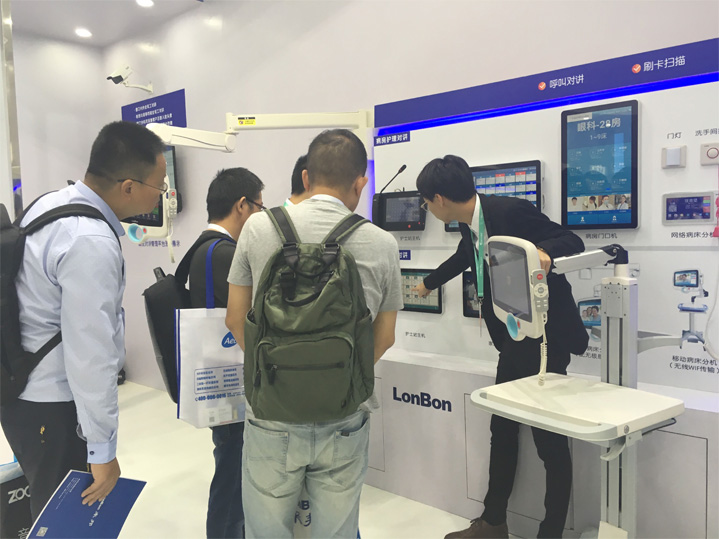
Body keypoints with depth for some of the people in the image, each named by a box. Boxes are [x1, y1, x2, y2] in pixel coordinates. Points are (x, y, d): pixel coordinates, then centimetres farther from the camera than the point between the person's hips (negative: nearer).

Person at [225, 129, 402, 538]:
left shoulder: (259, 228, -6)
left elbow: (236, 319, 3)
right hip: (344, 422, 0)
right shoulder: (382, 245, -7)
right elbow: (385, 338, 4)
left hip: (271, 416, 0)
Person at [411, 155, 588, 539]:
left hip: (545, 339, -8)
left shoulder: (510, 210, -20)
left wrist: (544, 251, -41)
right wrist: (428, 283, 45)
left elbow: (573, 243, -17)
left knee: (550, 439, 3)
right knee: (502, 430, 15)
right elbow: (464, 257, 27)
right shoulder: (471, 226, 5)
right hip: (513, 341, 9)